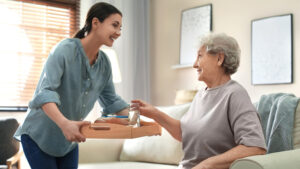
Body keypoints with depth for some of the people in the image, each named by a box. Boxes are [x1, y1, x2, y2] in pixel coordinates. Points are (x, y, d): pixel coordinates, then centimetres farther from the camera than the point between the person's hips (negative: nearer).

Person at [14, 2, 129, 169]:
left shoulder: (104, 63, -1)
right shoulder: (65, 49, -21)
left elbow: (111, 101, 8)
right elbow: (44, 92, -31)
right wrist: (64, 123, -47)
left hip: (69, 139, 6)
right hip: (38, 136, -6)